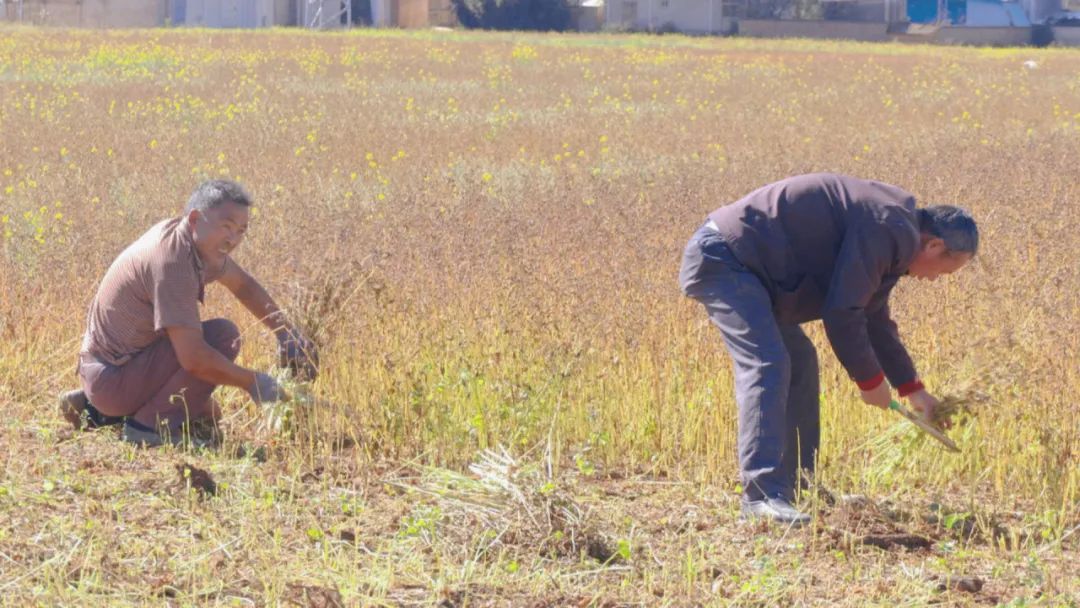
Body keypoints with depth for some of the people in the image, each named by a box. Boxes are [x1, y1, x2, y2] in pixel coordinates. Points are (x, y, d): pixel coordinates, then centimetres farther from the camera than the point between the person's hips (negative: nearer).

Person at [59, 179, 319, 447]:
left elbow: (243, 285, 24)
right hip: (113, 378, -10)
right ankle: (151, 423, -11)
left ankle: (97, 410, 18)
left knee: (208, 412, 25)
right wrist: (252, 381, -16)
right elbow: (194, 359, -28)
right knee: (223, 336, -16)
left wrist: (287, 331, 13)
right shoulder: (172, 259, -25)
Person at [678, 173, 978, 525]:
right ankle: (762, 494, -30)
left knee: (799, 363, 17)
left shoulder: (891, 236, 17)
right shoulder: (887, 231, -18)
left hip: (740, 265, 11)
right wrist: (870, 380, -6)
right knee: (766, 364, -22)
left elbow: (874, 321, 29)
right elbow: (843, 315, -19)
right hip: (723, 258, -11)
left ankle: (797, 484, 22)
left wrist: (912, 389, 29)